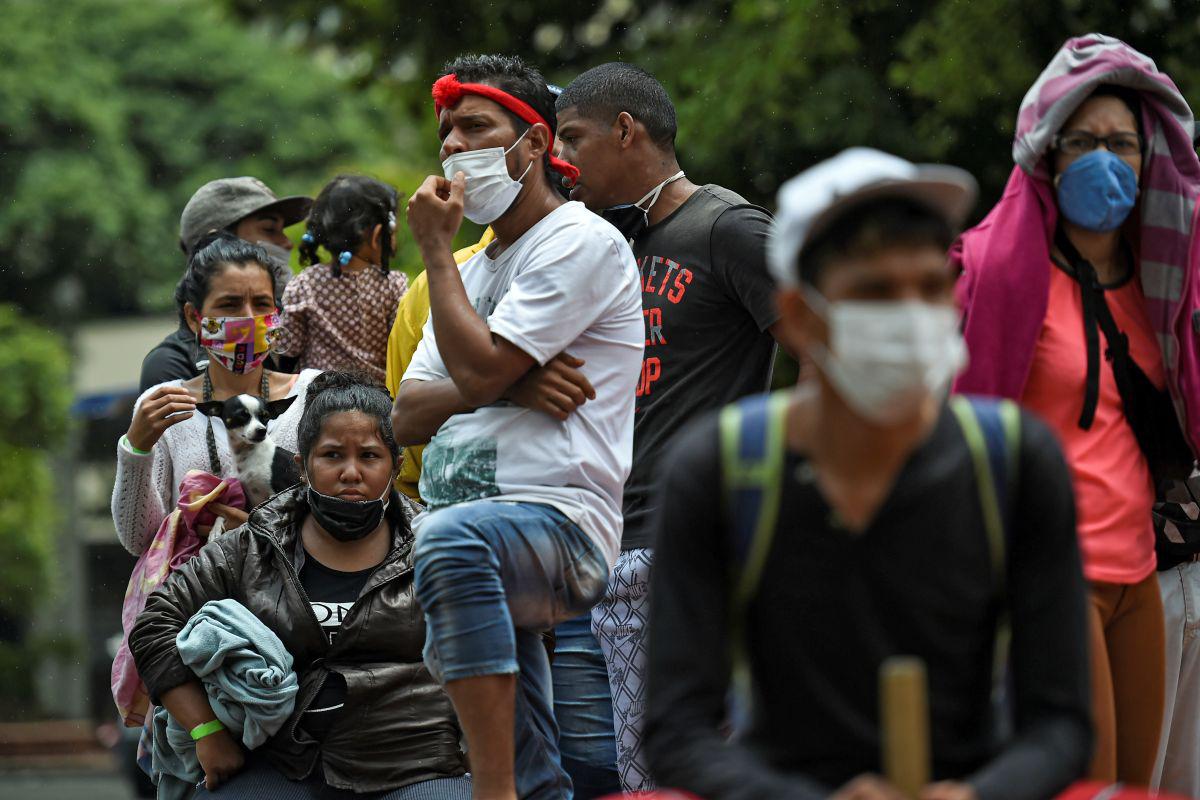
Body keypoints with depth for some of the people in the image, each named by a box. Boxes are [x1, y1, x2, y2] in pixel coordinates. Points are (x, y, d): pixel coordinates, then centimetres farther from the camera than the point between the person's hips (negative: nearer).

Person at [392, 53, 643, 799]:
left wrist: (436, 249, -2)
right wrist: (510, 385, -4)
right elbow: (408, 416, 16)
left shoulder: (581, 242, -1)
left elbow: (477, 369, -14)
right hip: (500, 539, 10)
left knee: (452, 536, -40)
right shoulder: (475, 265, 27)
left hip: (562, 521, -10)